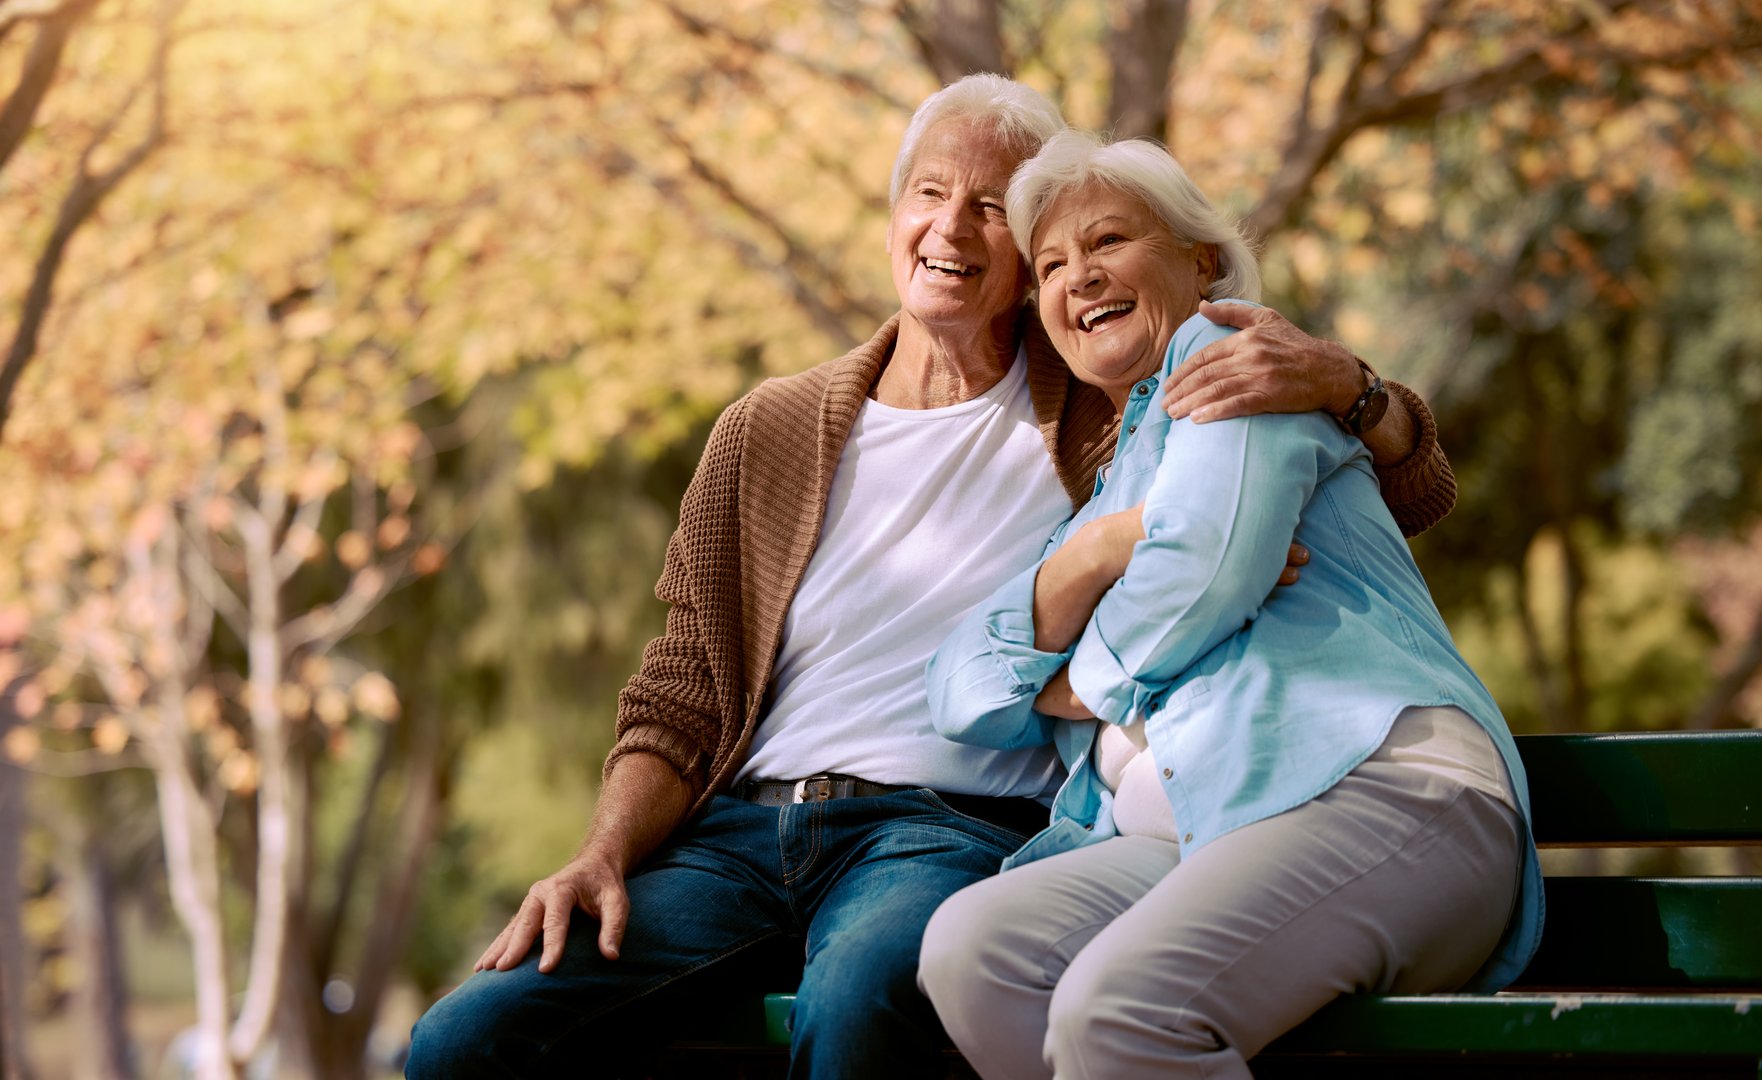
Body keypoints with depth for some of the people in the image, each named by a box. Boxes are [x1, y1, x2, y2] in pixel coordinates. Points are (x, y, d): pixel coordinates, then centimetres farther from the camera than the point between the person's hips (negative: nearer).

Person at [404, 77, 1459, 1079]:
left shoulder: (1106, 413, 10)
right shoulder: (769, 434, 16)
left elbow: (1418, 490, 9)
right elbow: (680, 704, 16)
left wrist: (1341, 380, -13)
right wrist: (605, 857, -4)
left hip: (954, 826, -3)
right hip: (741, 827, 3)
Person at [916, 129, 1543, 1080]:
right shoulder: (1103, 487, 34)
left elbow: (1206, 568, -7)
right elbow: (963, 694, 18)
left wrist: (1085, 680, 11)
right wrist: (1091, 556, 2)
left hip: (1376, 783, -7)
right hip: (1187, 838, 7)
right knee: (967, 948, -23)